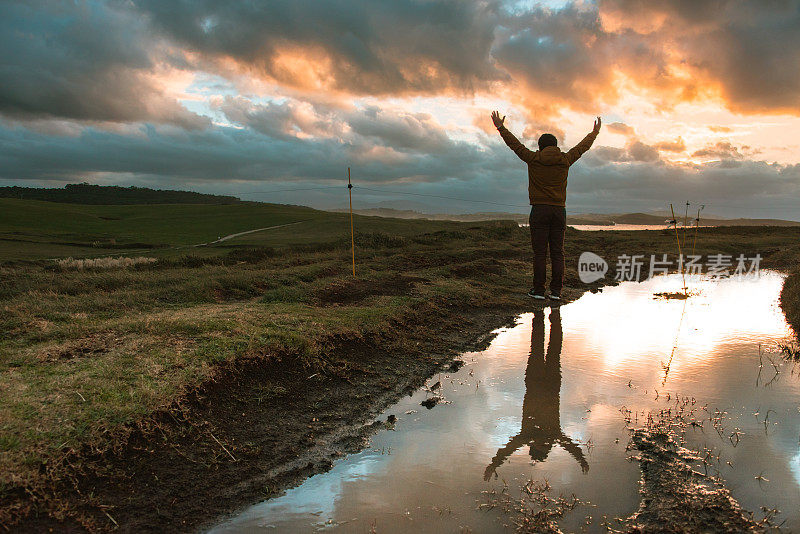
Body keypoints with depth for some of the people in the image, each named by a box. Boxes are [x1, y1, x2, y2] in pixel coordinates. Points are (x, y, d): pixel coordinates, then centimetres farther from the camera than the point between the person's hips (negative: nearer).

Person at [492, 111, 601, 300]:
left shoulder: (534, 159, 1)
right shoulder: (565, 160, 6)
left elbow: (515, 144, 9)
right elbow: (582, 146, 21)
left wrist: (500, 127, 20)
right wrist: (595, 132, 38)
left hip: (539, 210, -2)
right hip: (559, 210, 2)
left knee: (539, 252, -2)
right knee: (557, 252, 4)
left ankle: (538, 290, -1)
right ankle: (556, 291, 4)